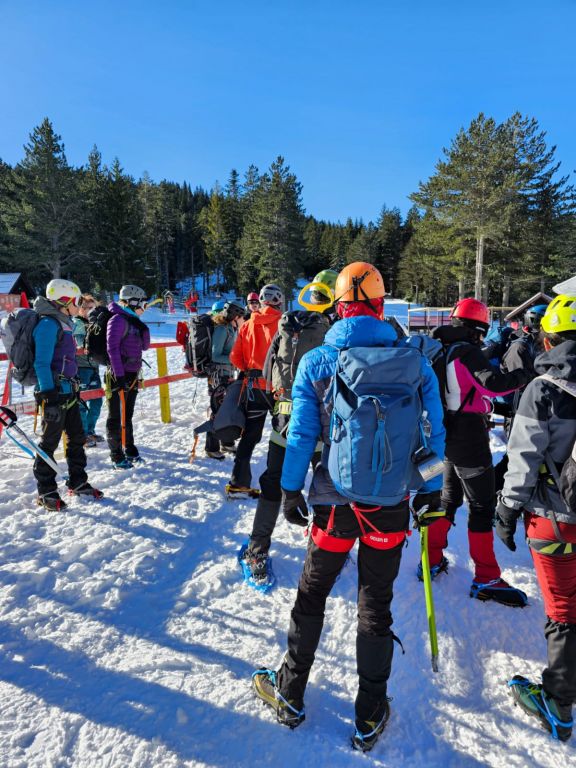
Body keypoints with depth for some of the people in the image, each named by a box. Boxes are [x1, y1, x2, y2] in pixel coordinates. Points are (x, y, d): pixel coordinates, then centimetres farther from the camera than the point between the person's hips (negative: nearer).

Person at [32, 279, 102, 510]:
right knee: (49, 442, 1)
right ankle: (46, 492, 13)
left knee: (77, 438, 15)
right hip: (55, 393, -9)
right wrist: (49, 396, -23)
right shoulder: (48, 324, -15)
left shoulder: (63, 323, 14)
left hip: (68, 391, 9)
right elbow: (42, 363, -20)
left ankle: (77, 482, 28)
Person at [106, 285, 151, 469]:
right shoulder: (118, 319, -12)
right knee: (116, 417, 0)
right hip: (119, 375, -8)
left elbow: (144, 346, 14)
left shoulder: (134, 321, 14)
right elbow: (112, 348, -18)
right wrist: (119, 375, -22)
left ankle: (129, 449, 29)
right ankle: (117, 457, 7)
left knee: (127, 414, 18)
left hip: (133, 374, 8)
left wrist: (143, 329, -2)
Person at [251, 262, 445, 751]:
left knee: (311, 595, 19)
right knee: (376, 605, 17)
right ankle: (370, 717, 34)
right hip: (391, 503, 1)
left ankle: (290, 696, 37)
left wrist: (291, 490, 6)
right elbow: (433, 431, 0)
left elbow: (301, 434, -6)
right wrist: (431, 489, 12)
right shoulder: (413, 361, -6)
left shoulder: (316, 362, -9)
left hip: (335, 502, -1)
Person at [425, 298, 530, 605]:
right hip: (470, 441, -8)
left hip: (445, 437, 8)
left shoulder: (441, 350, 7)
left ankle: (432, 560, 28)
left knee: (448, 498, 20)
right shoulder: (467, 352, -17)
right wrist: (522, 375, -13)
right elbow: (493, 384, -26)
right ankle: (486, 580, 8)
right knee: (481, 506, 1)